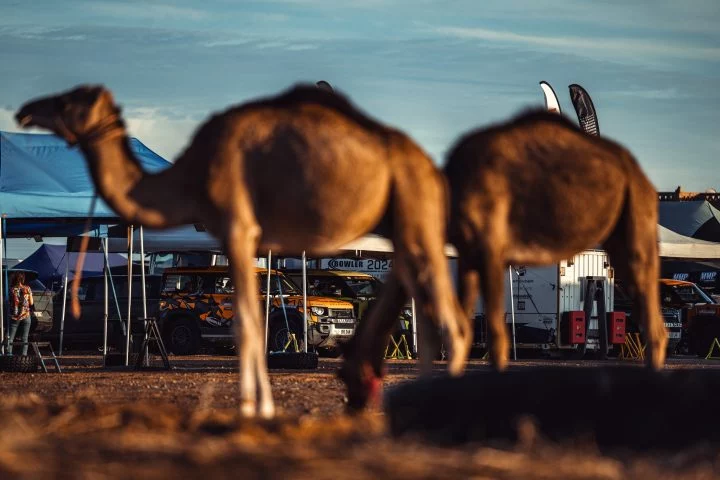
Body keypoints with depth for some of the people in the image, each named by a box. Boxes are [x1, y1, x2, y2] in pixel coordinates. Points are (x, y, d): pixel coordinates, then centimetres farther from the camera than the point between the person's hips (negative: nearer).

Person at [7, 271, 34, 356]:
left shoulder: (11, 289, -6)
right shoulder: (27, 289, -5)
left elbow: (8, 302, -3)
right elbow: (31, 303, 1)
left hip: (14, 317, 0)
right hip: (26, 316, 0)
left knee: (10, 338, 6)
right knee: (25, 339, 7)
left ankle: (9, 354, -2)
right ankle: (24, 355, 1)